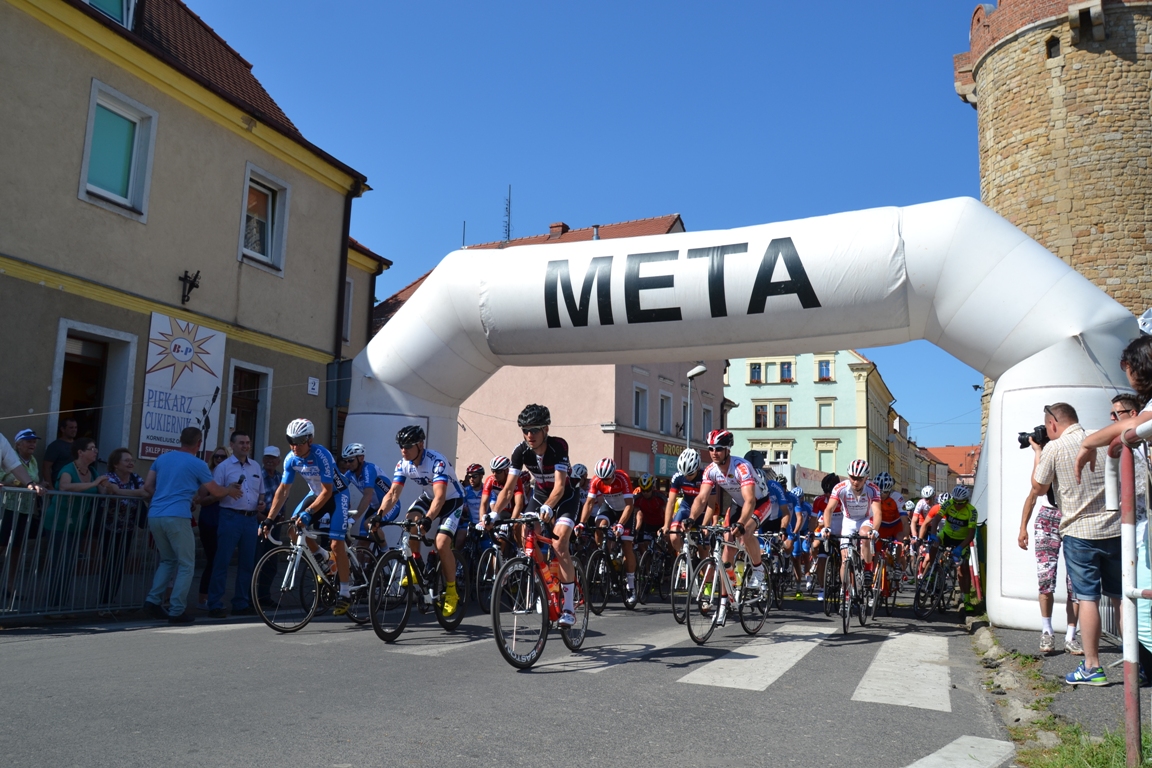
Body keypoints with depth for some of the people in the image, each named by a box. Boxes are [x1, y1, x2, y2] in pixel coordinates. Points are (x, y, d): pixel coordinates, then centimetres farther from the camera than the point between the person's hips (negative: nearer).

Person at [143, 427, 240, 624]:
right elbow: (216, 492, 4)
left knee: (168, 560, 22)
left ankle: (153, 600, 9)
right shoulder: (197, 464, -2)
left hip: (154, 516, 6)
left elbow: (148, 487, 15)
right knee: (186, 565, 3)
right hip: (177, 517, -6)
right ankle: (176, 611, -1)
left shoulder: (162, 458, 14)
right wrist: (231, 491, 24)